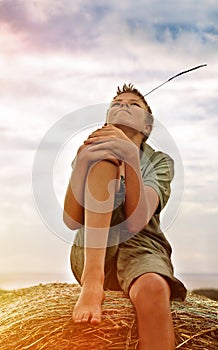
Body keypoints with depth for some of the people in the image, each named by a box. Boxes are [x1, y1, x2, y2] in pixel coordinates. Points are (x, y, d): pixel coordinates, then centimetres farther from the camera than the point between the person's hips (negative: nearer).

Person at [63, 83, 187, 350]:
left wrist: (131, 156, -23)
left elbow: (137, 221, -10)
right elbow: (72, 221, -1)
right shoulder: (87, 152, 17)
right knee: (103, 156, -17)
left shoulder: (159, 161, 11)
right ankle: (92, 280, -31)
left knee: (153, 289, -39)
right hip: (90, 252, 2)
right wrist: (81, 166, -17)